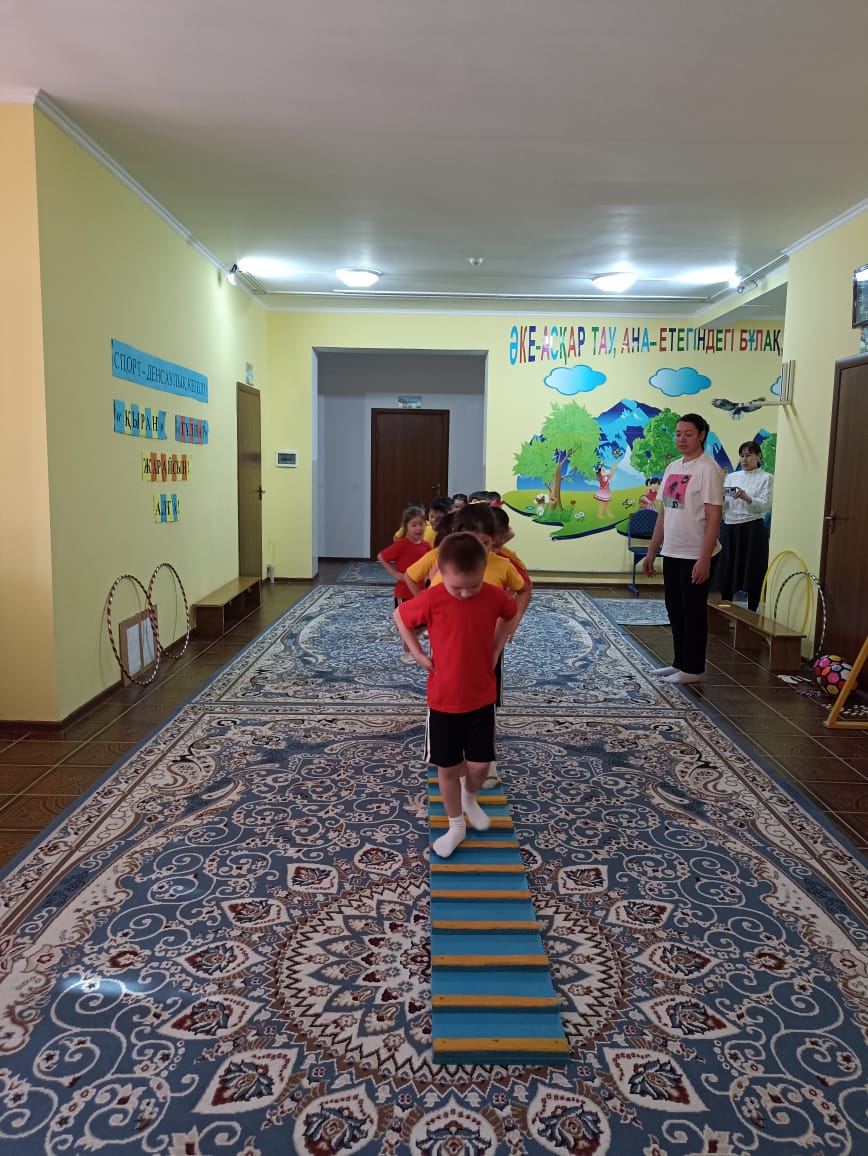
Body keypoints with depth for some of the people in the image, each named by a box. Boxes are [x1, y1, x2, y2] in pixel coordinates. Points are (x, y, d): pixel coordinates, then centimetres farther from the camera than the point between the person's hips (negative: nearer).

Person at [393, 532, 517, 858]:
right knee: (447, 768, 10)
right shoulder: (431, 600, -20)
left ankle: (470, 798, 42)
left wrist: (496, 648, 3)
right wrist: (418, 654, -6)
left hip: (481, 698, 2)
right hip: (443, 701, -1)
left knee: (480, 765, 8)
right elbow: (400, 616, 0)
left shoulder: (494, 596, -13)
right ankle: (456, 826, 31)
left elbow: (511, 613, 11)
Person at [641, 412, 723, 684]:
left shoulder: (708, 469, -13)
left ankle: (692, 668, 12)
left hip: (696, 556, -8)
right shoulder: (672, 467, 11)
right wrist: (651, 552, 15)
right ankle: (680, 662, 27)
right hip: (672, 553, 8)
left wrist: (704, 559, -22)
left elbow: (714, 517, -17)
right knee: (675, 610, 15)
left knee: (693, 611, 1)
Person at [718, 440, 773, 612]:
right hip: (731, 528, 4)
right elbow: (721, 504, 6)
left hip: (753, 529, -4)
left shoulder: (766, 478, -1)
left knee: (753, 575, 3)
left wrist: (747, 498, -30)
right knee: (726, 574, 6)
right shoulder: (731, 477, 12)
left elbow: (765, 506, -13)